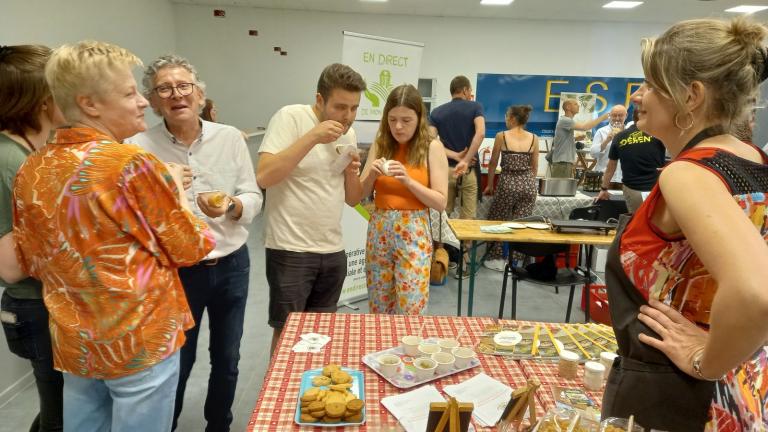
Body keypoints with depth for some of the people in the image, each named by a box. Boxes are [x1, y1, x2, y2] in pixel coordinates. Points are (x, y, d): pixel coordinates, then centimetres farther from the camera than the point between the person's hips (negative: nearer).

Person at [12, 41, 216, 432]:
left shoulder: (31, 170, 0)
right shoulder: (134, 163, -20)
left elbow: (32, 262, 10)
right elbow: (189, 248, -11)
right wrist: (174, 186, 1)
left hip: (73, 343, 6)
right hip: (141, 340, -6)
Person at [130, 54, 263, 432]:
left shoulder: (231, 137, -2)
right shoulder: (139, 148, -9)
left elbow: (254, 198, -3)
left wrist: (231, 206, -22)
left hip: (232, 267, 3)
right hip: (175, 272, -2)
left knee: (227, 360, 19)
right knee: (176, 365, 14)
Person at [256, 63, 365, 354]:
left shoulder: (348, 133, 9)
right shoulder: (290, 117, -10)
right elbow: (263, 177, -22)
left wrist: (353, 172, -9)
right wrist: (312, 137, -24)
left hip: (333, 251, 6)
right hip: (290, 251, -6)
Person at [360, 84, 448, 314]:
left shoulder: (432, 147, -5)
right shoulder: (380, 144, 5)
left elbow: (441, 202, -8)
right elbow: (361, 193, 8)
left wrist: (408, 180, -19)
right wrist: (372, 174, -12)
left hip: (413, 233, -4)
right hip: (379, 230, 4)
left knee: (410, 310, 0)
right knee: (378, 309, 13)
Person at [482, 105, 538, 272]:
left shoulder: (502, 136, -3)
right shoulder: (534, 138, 4)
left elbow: (493, 164, 5)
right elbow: (534, 167, 11)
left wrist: (490, 185, 16)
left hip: (508, 183, -3)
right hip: (528, 184, 3)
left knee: (498, 221, 13)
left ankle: (496, 259, 15)